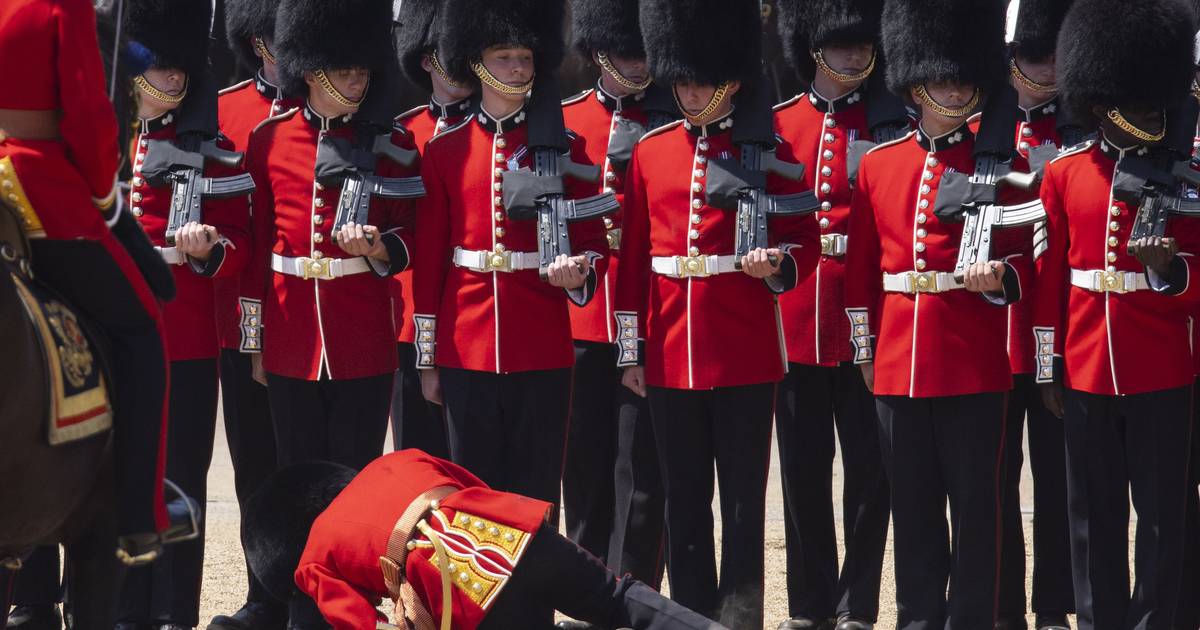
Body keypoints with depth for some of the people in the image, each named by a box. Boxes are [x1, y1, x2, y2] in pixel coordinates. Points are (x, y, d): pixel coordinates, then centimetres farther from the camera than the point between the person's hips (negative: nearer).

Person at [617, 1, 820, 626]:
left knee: (742, 502, 1)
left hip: (744, 357, -3)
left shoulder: (768, 152, -1)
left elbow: (804, 242, 2)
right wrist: (630, 350, 7)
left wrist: (777, 265, -20)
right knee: (684, 502, 9)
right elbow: (631, 258, 9)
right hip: (671, 356, 3)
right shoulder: (650, 152, 7)